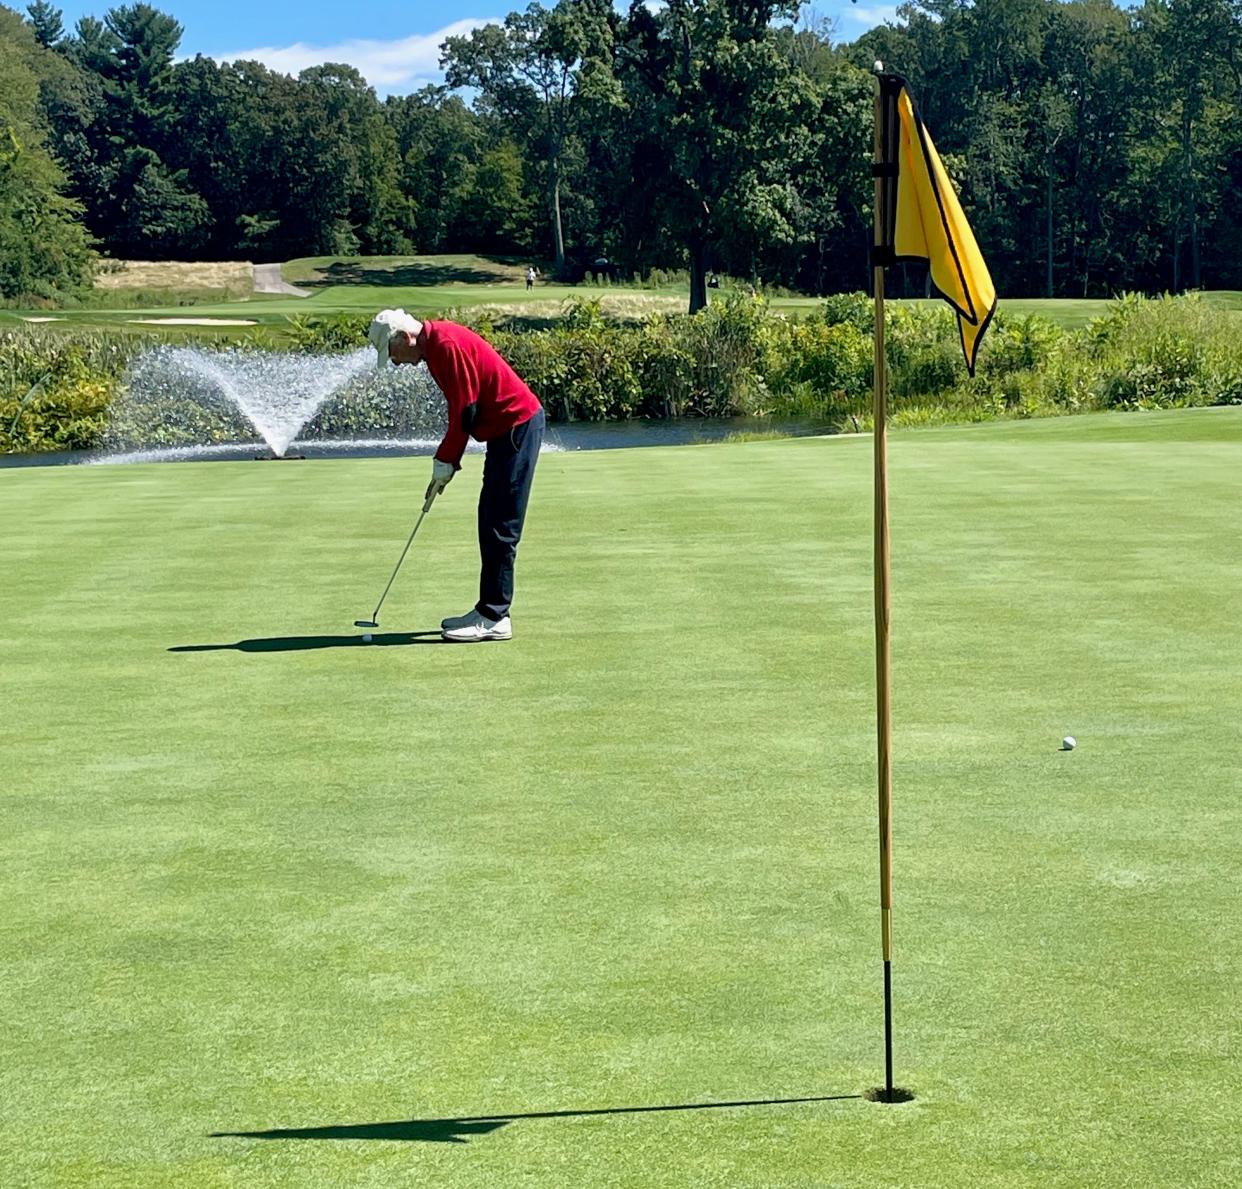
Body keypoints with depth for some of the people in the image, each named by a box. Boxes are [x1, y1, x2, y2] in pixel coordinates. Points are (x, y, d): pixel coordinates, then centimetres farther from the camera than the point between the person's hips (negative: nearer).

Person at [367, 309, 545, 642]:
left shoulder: (447, 345, -18)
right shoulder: (436, 347, 13)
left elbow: (466, 410, -19)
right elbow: (460, 411, 18)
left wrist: (445, 462, -9)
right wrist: (446, 461, 11)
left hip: (517, 424, -10)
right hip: (507, 429, 10)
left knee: (500, 527, -8)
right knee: (490, 523, 12)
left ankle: (494, 618, -6)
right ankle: (490, 610, 17)